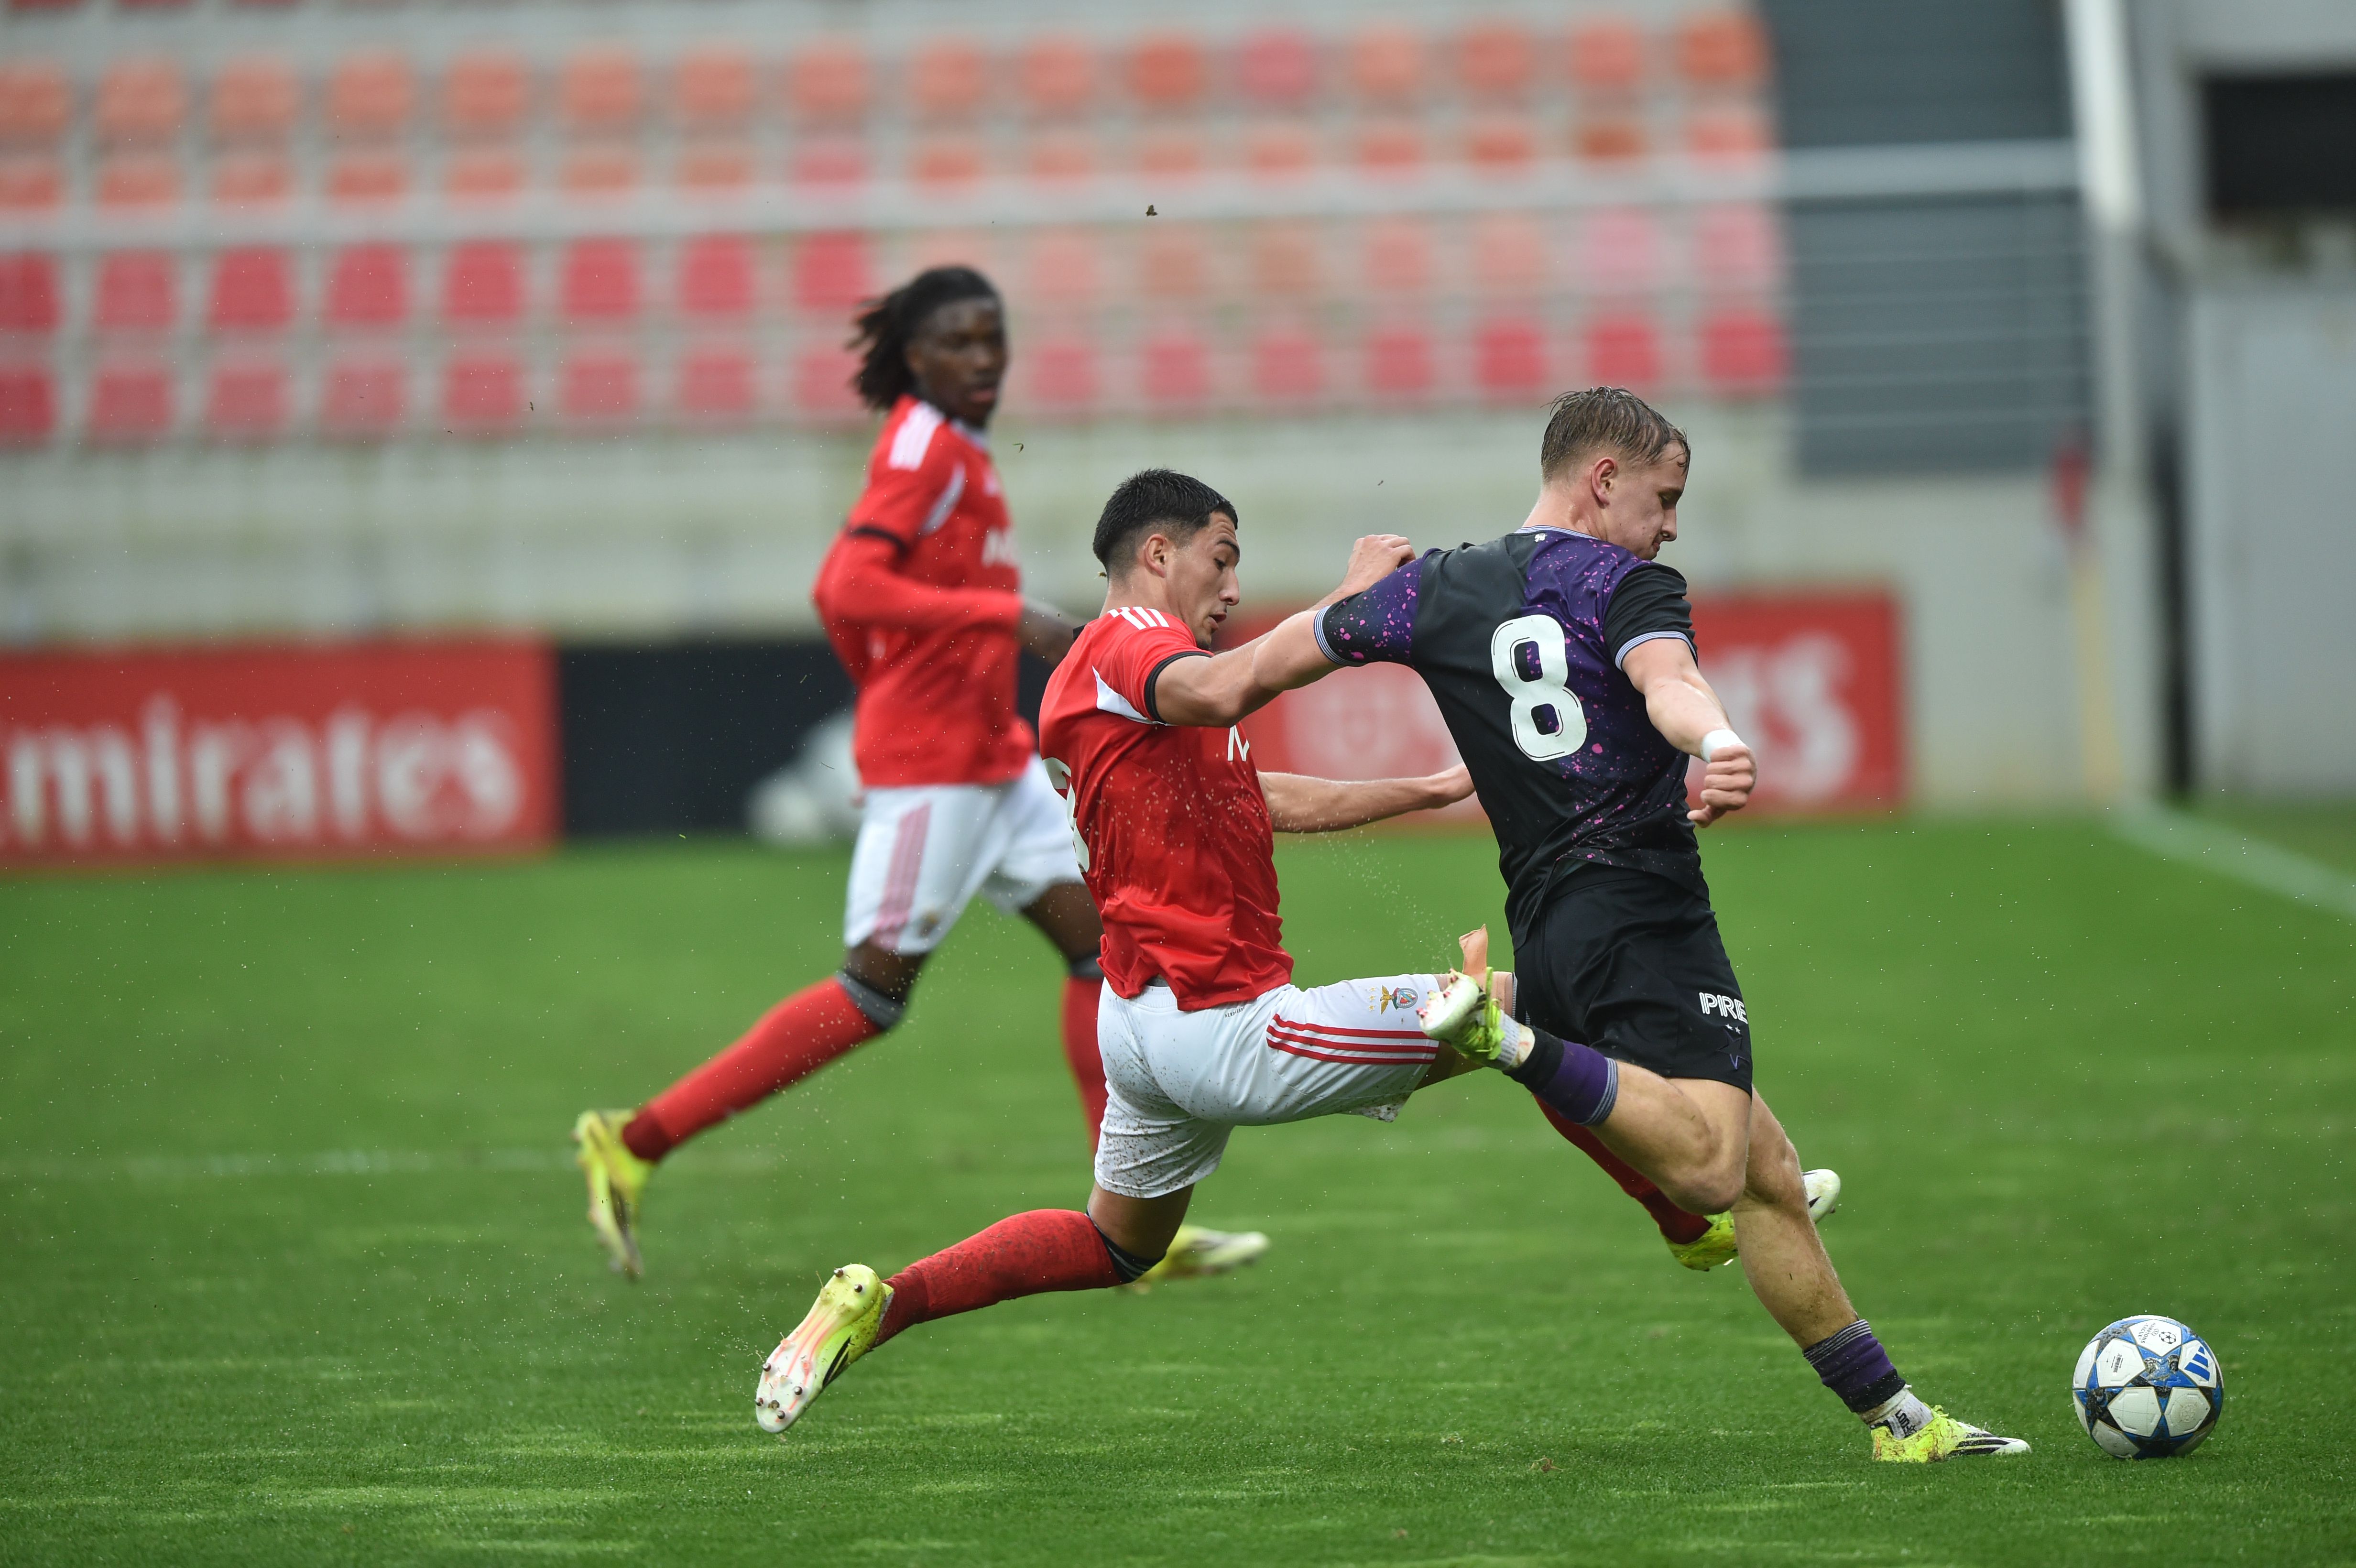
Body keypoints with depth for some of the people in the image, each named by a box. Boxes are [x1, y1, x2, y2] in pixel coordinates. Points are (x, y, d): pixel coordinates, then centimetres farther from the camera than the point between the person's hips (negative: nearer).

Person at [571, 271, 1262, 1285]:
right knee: (876, 990, -7)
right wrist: (1009, 616, -28)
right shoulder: (923, 449, -14)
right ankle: (636, 1142, -2)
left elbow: (837, 592, 20)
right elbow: (850, 590, -27)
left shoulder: (953, 448, 14)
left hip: (992, 756, 10)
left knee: (1100, 943, 5)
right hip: (930, 764, -10)